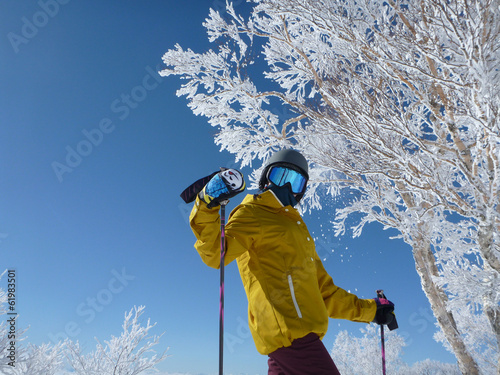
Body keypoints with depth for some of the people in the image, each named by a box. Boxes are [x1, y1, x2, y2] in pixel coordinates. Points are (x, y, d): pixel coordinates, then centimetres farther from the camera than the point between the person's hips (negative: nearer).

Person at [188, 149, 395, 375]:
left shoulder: (295, 227, 29)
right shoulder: (252, 214, 4)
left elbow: (324, 291, 32)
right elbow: (215, 254, -13)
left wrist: (368, 309, 32)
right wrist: (207, 207, -28)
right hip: (288, 327, -8)